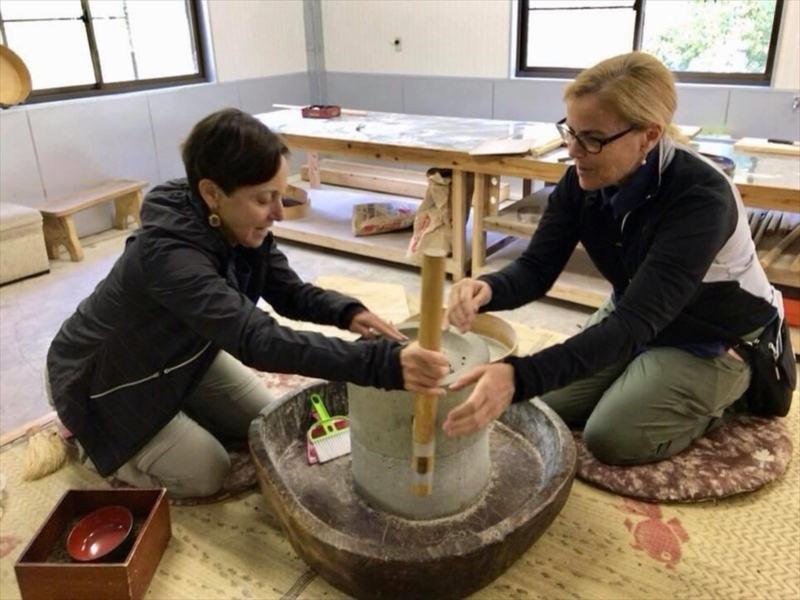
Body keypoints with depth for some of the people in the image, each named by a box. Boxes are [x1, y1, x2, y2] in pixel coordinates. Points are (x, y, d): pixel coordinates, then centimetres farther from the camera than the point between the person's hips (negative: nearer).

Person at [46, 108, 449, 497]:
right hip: (103, 378, -7)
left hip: (179, 358, 7)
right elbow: (257, 340, -52)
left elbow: (290, 293, -10)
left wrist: (347, 312, -32)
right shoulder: (167, 253, -42)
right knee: (206, 474, -4)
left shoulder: (240, 227, -17)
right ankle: (91, 435, 15)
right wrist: (383, 363, -61)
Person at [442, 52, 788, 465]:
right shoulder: (584, 179, -17)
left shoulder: (701, 199, -37)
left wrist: (519, 376, -57)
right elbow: (536, 268, -18)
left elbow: (634, 324, -44)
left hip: (720, 340, -5)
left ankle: (733, 386, 9)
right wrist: (487, 290, -43)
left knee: (612, 437, -14)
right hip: (637, 318, 6)